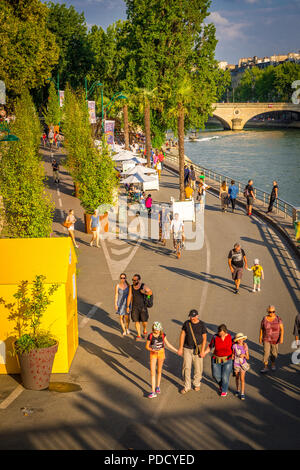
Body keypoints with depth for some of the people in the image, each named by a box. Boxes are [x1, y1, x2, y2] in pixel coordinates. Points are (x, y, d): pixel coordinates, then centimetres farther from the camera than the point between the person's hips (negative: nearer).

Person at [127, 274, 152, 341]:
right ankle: (139, 336, 10)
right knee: (137, 321, 1)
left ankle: (145, 331, 33)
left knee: (144, 321, 2)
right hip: (135, 307, 1)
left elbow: (151, 292, -5)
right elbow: (129, 297, -2)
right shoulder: (131, 287, -6)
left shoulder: (143, 286, -12)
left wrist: (144, 292, -24)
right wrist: (128, 306, -3)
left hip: (143, 306, -1)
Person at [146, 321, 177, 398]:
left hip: (161, 353, 2)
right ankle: (153, 392, -3)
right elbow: (147, 347, -6)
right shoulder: (150, 336, -16)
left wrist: (176, 351, 3)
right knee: (152, 372, -6)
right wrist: (153, 350, -24)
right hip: (153, 354, -2)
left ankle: (158, 386, 36)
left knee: (159, 371, 14)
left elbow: (168, 344, 1)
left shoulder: (163, 335, -10)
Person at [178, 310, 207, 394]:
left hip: (197, 349, -1)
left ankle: (197, 384, 31)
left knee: (198, 368, 7)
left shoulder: (202, 325, -9)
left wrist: (202, 351, -11)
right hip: (187, 349, 1)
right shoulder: (186, 323, -4)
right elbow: (182, 335, 1)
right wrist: (180, 348, -1)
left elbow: (204, 338, -7)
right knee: (186, 368, -1)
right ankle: (187, 387, 10)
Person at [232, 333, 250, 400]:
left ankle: (242, 393, 2)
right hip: (236, 364, 2)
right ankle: (238, 390, 36)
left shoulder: (245, 347, -10)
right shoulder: (234, 346, -8)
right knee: (237, 377, 17)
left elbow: (247, 358, -7)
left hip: (243, 364, -2)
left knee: (242, 379, -6)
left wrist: (244, 355, -25)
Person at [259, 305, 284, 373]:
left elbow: (281, 329, -12)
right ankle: (265, 367, -1)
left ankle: (273, 364, 37)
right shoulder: (264, 319, -10)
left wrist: (281, 337, -21)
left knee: (274, 353, 12)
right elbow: (261, 329, 0)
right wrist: (260, 338, 3)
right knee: (266, 353, -8)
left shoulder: (278, 319, -13)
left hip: (275, 339, 0)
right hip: (266, 339, 0)